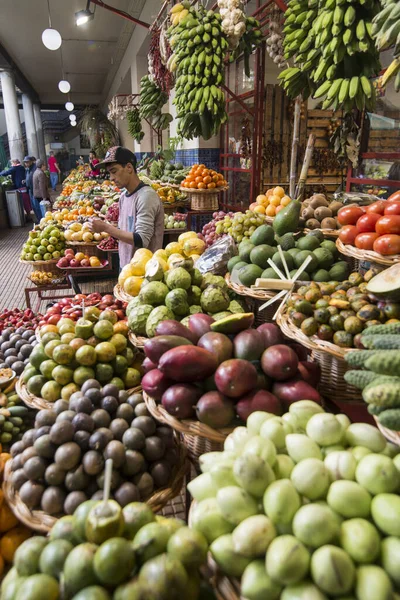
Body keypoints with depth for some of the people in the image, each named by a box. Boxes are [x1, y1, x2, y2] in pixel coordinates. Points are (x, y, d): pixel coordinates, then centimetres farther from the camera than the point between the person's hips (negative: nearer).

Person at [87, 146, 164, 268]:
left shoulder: (147, 196, -17)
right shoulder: (123, 196, 8)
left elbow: (141, 240, -22)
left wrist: (106, 227, -19)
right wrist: (104, 227, -3)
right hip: (125, 266, 7)